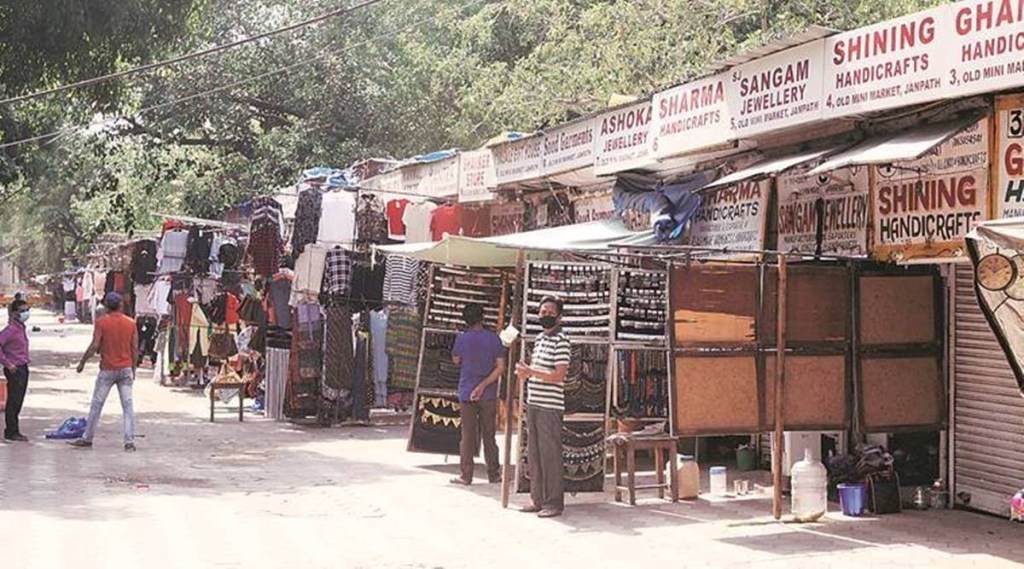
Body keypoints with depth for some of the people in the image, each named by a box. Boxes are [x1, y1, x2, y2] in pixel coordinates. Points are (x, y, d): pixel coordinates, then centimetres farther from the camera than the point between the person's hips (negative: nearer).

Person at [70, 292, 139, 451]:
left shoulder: (102, 322, -8)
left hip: (107, 369, -3)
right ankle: (130, 442, -1)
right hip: (126, 369, 3)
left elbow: (95, 346, -12)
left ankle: (87, 439, 15)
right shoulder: (131, 323, 2)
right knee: (128, 406, 2)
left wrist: (82, 362, 0)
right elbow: (135, 349, 4)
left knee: (97, 405, 7)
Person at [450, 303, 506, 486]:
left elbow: (456, 360, 10)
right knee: (489, 435, 10)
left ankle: (466, 476, 5)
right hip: (488, 395, 1)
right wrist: (483, 385, -10)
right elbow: (501, 367, -9)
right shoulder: (493, 338, -5)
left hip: (466, 393, -1)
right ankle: (493, 474, 15)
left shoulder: (462, 339, -6)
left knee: (468, 436, 5)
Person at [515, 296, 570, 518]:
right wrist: (525, 370, 6)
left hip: (550, 406, -9)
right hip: (533, 404, 9)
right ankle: (538, 499, 18)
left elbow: (558, 375, -17)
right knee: (533, 454, 11)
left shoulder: (561, 341, -9)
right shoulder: (539, 339, 17)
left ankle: (554, 502, -1)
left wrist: (531, 372, -20)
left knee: (550, 454, -6)